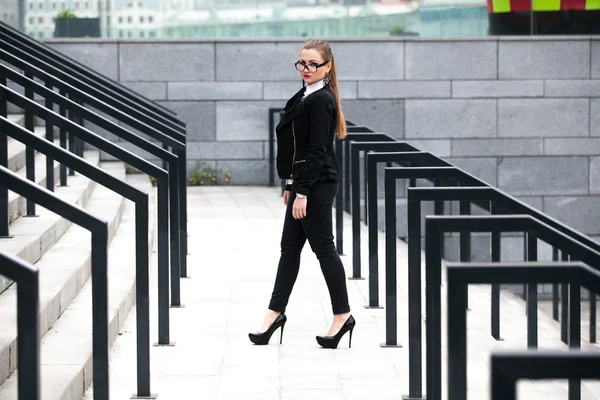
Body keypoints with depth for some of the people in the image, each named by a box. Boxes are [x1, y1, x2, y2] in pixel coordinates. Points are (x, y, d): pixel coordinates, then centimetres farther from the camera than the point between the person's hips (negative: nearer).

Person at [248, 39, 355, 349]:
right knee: (290, 247, 11)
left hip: (317, 185, -10)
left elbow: (317, 150, -19)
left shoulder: (321, 100, -15)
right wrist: (291, 185, 18)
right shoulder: (306, 97, 14)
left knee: (323, 247, -3)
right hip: (304, 182, 10)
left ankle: (342, 314, 6)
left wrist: (302, 192, -21)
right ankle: (276, 311, 17)